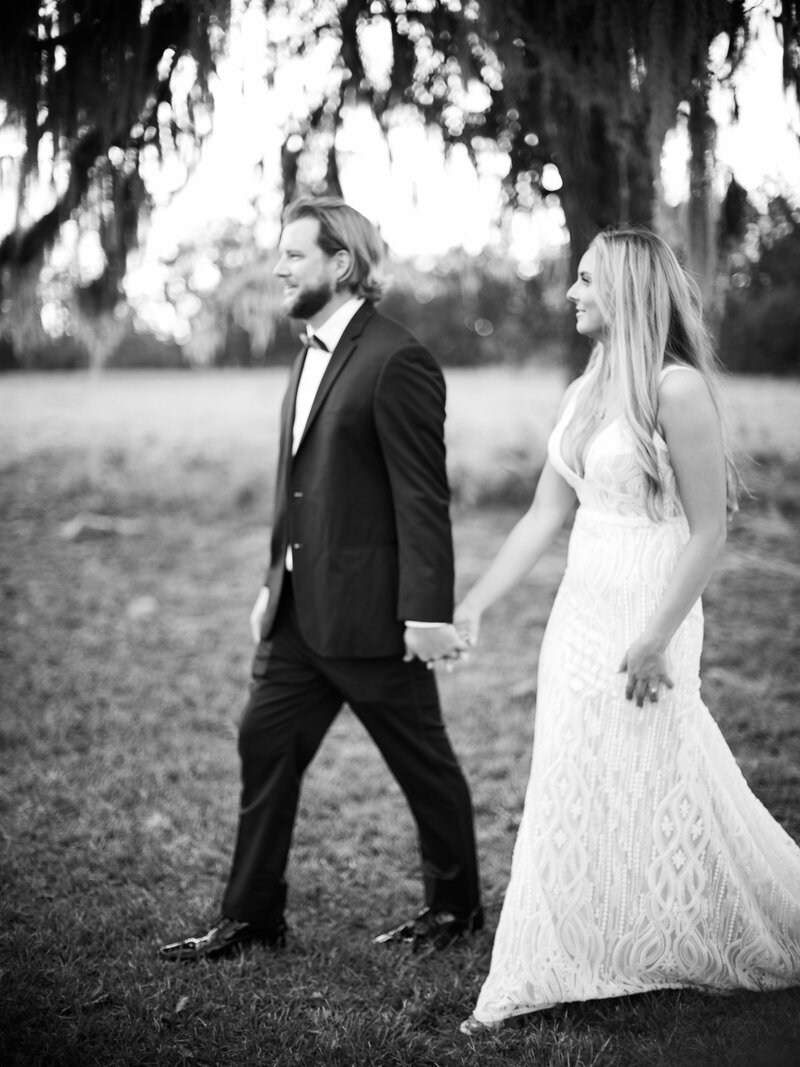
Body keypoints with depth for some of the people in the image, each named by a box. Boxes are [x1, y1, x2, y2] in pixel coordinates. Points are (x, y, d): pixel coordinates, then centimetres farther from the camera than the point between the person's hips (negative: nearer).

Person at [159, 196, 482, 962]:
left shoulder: (396, 362, -16)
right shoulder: (312, 353, 13)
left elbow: (423, 497, -18)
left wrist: (427, 611, -20)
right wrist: (274, 584, 18)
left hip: (370, 613, -9)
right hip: (300, 609, 9)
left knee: (423, 762, 8)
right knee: (264, 749, 9)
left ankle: (455, 905, 27)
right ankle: (251, 917, 20)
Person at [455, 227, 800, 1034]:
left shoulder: (677, 389, -15)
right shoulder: (586, 390, 9)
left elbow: (708, 531, -15)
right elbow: (545, 515, 11)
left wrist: (656, 639, -19)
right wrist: (474, 603, 7)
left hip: (646, 615, -8)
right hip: (580, 613, 8)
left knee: (655, 792, 3)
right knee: (571, 799, 13)